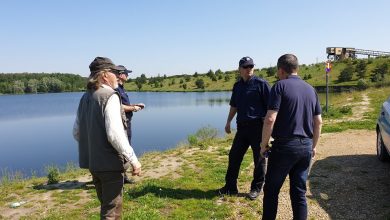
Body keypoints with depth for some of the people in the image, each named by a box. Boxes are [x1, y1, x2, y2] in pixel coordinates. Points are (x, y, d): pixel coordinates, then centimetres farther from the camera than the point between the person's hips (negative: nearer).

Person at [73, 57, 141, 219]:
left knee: (106, 206, 24)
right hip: (109, 163, -8)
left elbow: (76, 132, 14)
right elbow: (115, 134, -25)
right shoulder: (110, 96, -17)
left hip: (92, 162, 8)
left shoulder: (85, 97, 9)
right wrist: (133, 159, -19)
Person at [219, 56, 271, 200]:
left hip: (258, 126, -6)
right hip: (242, 127, 6)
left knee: (259, 159, 6)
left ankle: (256, 188, 23)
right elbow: (234, 106, 21)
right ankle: (230, 187, 21)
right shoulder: (237, 86, 12)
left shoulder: (261, 83, -7)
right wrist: (228, 122, 17)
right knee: (234, 156, 8)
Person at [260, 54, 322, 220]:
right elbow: (318, 122, 12)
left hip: (284, 145, -6)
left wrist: (264, 144, -7)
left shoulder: (280, 86, -9)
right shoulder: (310, 89, 11)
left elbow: (270, 119, -18)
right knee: (299, 192, 13)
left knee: (271, 190, 9)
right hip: (306, 147, 6)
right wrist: (313, 146, 22)